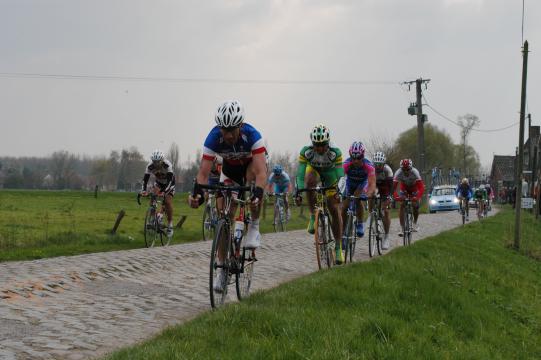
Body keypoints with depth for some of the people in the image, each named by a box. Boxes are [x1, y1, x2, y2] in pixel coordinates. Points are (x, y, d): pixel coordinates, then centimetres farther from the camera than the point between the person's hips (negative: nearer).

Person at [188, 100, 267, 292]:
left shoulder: (252, 135, -37)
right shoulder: (214, 137, -31)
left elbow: (261, 171, -46)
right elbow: (203, 172, -34)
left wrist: (258, 193, -63)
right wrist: (197, 193, -53)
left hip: (251, 167, -2)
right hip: (229, 170, 2)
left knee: (253, 175, -38)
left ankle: (254, 227, -20)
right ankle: (221, 268, 3)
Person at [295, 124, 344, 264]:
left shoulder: (335, 152, -34)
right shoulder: (306, 151, -33)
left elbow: (340, 175, -34)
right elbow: (300, 174, -33)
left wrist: (339, 191, -49)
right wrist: (298, 192, -44)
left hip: (330, 175, 0)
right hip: (313, 170, 0)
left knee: (335, 210, -9)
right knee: (310, 181, -38)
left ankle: (338, 247, 1)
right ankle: (313, 216, -22)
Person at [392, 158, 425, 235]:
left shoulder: (415, 172, -36)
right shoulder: (398, 173, -32)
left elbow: (421, 187, -42)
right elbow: (394, 187, -37)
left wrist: (418, 197, -57)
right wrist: (396, 196, -55)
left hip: (414, 189, 0)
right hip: (404, 189, 0)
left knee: (415, 207, -9)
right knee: (402, 206, -16)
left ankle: (415, 223, 23)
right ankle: (402, 229, -17)